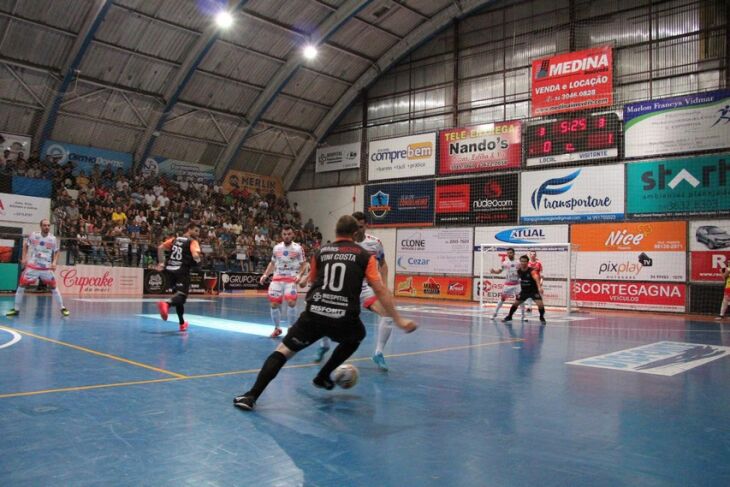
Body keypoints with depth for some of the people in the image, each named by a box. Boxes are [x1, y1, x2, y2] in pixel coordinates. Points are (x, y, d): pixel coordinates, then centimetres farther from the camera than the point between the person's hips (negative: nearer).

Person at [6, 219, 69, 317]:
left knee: (53, 287, 0)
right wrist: (24, 258, 2)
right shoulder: (33, 235, -4)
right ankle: (16, 309, 12)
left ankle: (62, 308, 8)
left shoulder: (53, 239, -3)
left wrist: (54, 262, -7)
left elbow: (56, 252, 9)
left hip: (47, 268, 0)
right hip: (32, 267, 0)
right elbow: (25, 245, 12)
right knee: (21, 286, 0)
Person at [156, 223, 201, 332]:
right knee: (182, 295, -7)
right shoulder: (192, 241, 0)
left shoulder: (175, 239, 18)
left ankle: (182, 323, 24)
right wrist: (198, 261, 4)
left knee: (178, 293, 18)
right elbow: (195, 255, -17)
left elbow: (160, 248, 12)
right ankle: (166, 304, -40)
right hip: (182, 270, -6)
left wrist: (161, 263, 16)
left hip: (169, 269, 7)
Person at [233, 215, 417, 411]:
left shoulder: (321, 252, 16)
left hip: (314, 314, 1)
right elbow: (381, 291, 3)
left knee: (282, 351, 9)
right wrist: (399, 321, 7)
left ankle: (252, 396, -5)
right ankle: (322, 377, 35)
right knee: (357, 337, 33)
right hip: (344, 319, -1)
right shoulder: (365, 256, 9)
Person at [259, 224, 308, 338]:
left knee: (291, 302, -21)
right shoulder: (276, 247, 7)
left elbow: (303, 266, 1)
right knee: (274, 304, 1)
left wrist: (299, 275, -18)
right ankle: (277, 328, 21)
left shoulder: (298, 248, -3)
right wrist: (265, 275, 7)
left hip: (291, 279, -3)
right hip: (277, 278, 4)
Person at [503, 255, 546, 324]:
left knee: (540, 304, -21)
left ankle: (542, 318, 5)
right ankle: (509, 316, 27)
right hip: (524, 291, 5)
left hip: (534, 291, -5)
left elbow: (536, 279, -45)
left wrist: (539, 287, -60)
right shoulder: (518, 271, -8)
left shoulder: (531, 271, -26)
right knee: (515, 303, 6)